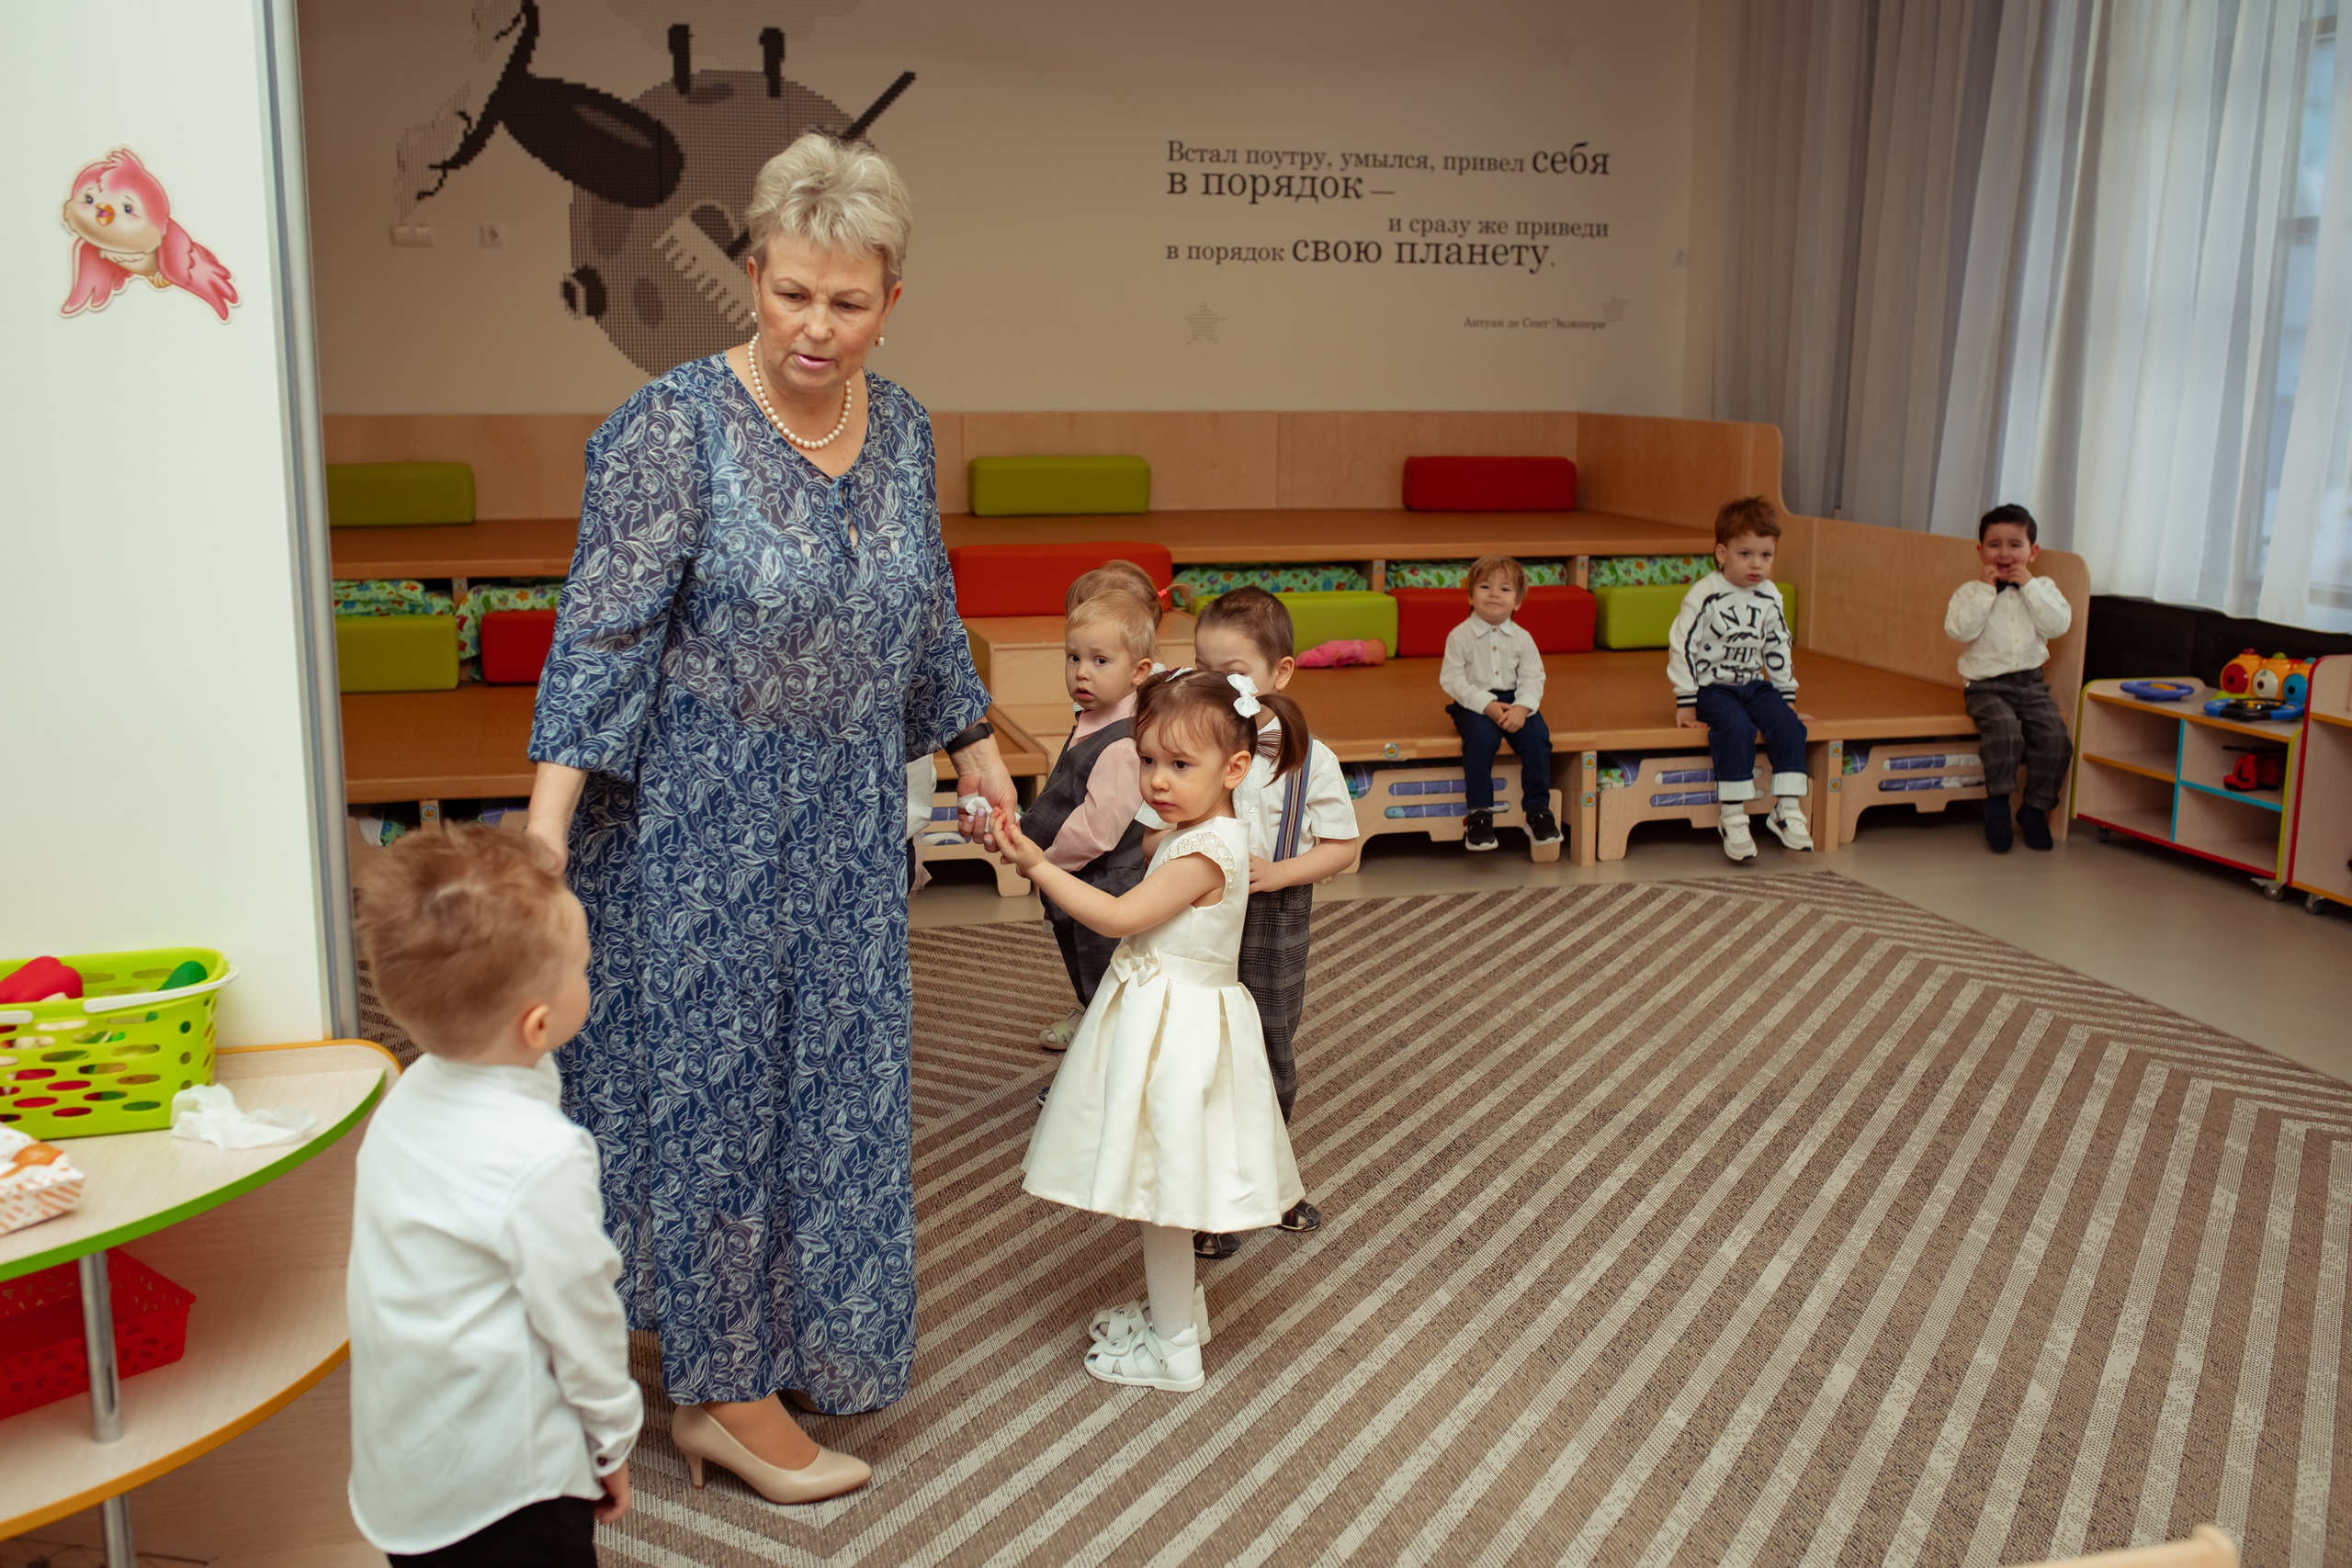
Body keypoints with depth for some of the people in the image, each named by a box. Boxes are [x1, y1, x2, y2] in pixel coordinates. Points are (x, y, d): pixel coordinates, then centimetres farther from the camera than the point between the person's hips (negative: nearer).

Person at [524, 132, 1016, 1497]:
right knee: (714, 1075, 4)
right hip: (704, 815, -6)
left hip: (850, 818, 6)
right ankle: (726, 1387, 20)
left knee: (837, 1070, 15)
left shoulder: (901, 427, 3)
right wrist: (547, 830, -23)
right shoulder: (676, 426, -15)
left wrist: (977, 749, 19)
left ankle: (802, 1340, 36)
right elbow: (604, 632, -16)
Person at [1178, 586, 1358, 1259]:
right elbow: (1153, 836, 1)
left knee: (1273, 1054, 15)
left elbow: (1341, 847, -4)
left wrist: (1277, 872, -18)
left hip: (1275, 926, 0)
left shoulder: (1310, 760, -8)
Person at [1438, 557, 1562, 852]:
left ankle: (1538, 810, -11)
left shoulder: (1521, 638, 4)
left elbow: (1533, 679, 1)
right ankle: (1479, 814, -22)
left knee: (1537, 734, -24)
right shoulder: (1460, 636, -5)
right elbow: (1452, 680, -9)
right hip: (1473, 703, -3)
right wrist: (1487, 705, -21)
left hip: (1514, 700, 3)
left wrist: (1522, 708, -19)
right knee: (1481, 736, -33)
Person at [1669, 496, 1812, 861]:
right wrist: (1686, 704, -12)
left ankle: (1787, 810, -9)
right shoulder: (1704, 596, -11)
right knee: (1737, 728, -31)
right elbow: (1681, 647, -11)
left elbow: (1778, 652, 17)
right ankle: (1734, 820, -25)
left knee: (1788, 724, -20)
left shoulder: (1770, 598, 6)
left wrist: (1786, 699, 16)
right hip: (1712, 687, -5)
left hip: (1755, 685, 5)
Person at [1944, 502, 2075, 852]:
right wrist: (1985, 590, -15)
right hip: (1986, 685, -3)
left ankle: (2035, 808, 2)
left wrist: (2029, 586, -10)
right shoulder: (1969, 592, 2)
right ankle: (1998, 802, -12)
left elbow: (2059, 625, -8)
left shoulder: (2042, 589, 10)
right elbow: (1959, 630, -16)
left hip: (2030, 682, 3)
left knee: (2055, 736, -16)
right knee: (2004, 728, -30)